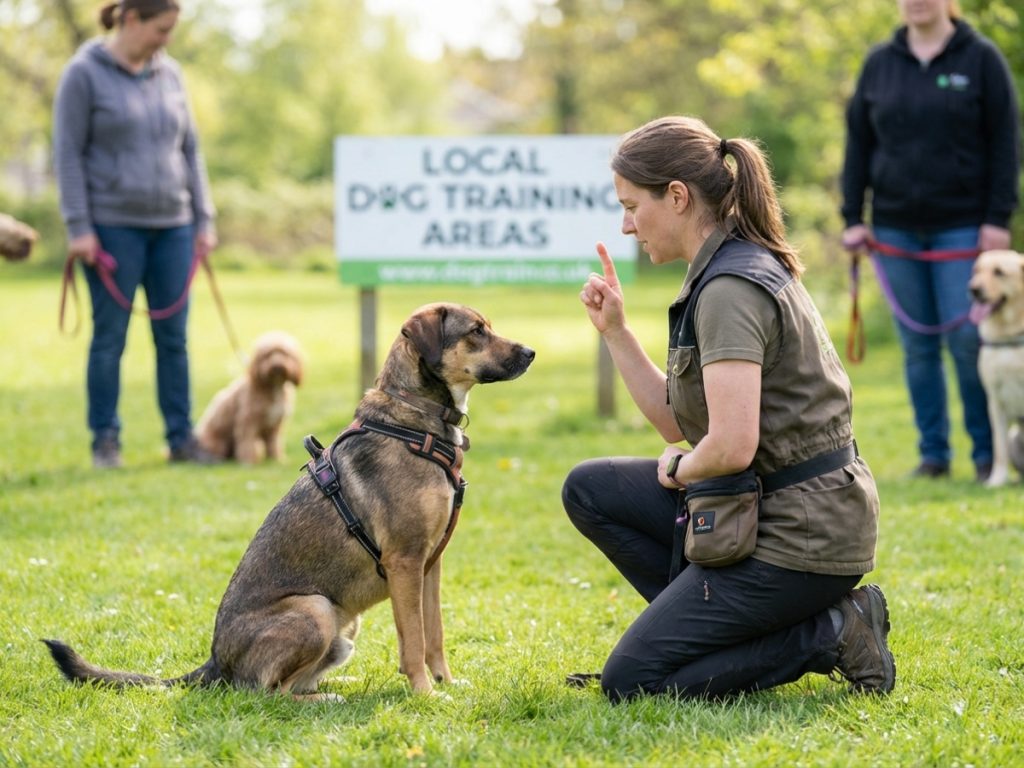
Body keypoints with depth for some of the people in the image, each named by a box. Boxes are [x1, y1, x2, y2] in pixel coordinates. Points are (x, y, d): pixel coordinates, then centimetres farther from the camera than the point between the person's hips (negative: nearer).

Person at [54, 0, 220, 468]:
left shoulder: (169, 74, 10)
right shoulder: (84, 74, -5)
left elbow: (189, 149, 14)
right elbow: (68, 153, -6)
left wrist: (204, 220, 10)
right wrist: (78, 228, -12)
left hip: (171, 225, 5)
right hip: (113, 226, -5)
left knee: (174, 338, 4)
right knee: (110, 337, 0)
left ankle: (181, 438, 10)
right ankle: (105, 441, 9)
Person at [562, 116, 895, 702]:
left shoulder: (731, 288, -20)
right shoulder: (737, 268, 12)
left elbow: (731, 445, -28)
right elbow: (677, 422, 15)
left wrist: (678, 469, -7)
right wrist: (616, 330, 10)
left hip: (798, 536, -10)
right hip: (766, 507, 10)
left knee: (630, 682, -5)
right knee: (589, 490, 14)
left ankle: (829, 636, -3)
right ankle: (716, 625, 10)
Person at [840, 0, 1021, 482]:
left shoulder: (981, 59, 0)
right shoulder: (879, 64, 9)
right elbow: (857, 144, 11)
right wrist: (852, 218, 5)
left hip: (961, 226, -3)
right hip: (896, 229, 3)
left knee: (967, 342, -7)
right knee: (917, 346, 5)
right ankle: (933, 453, 13)